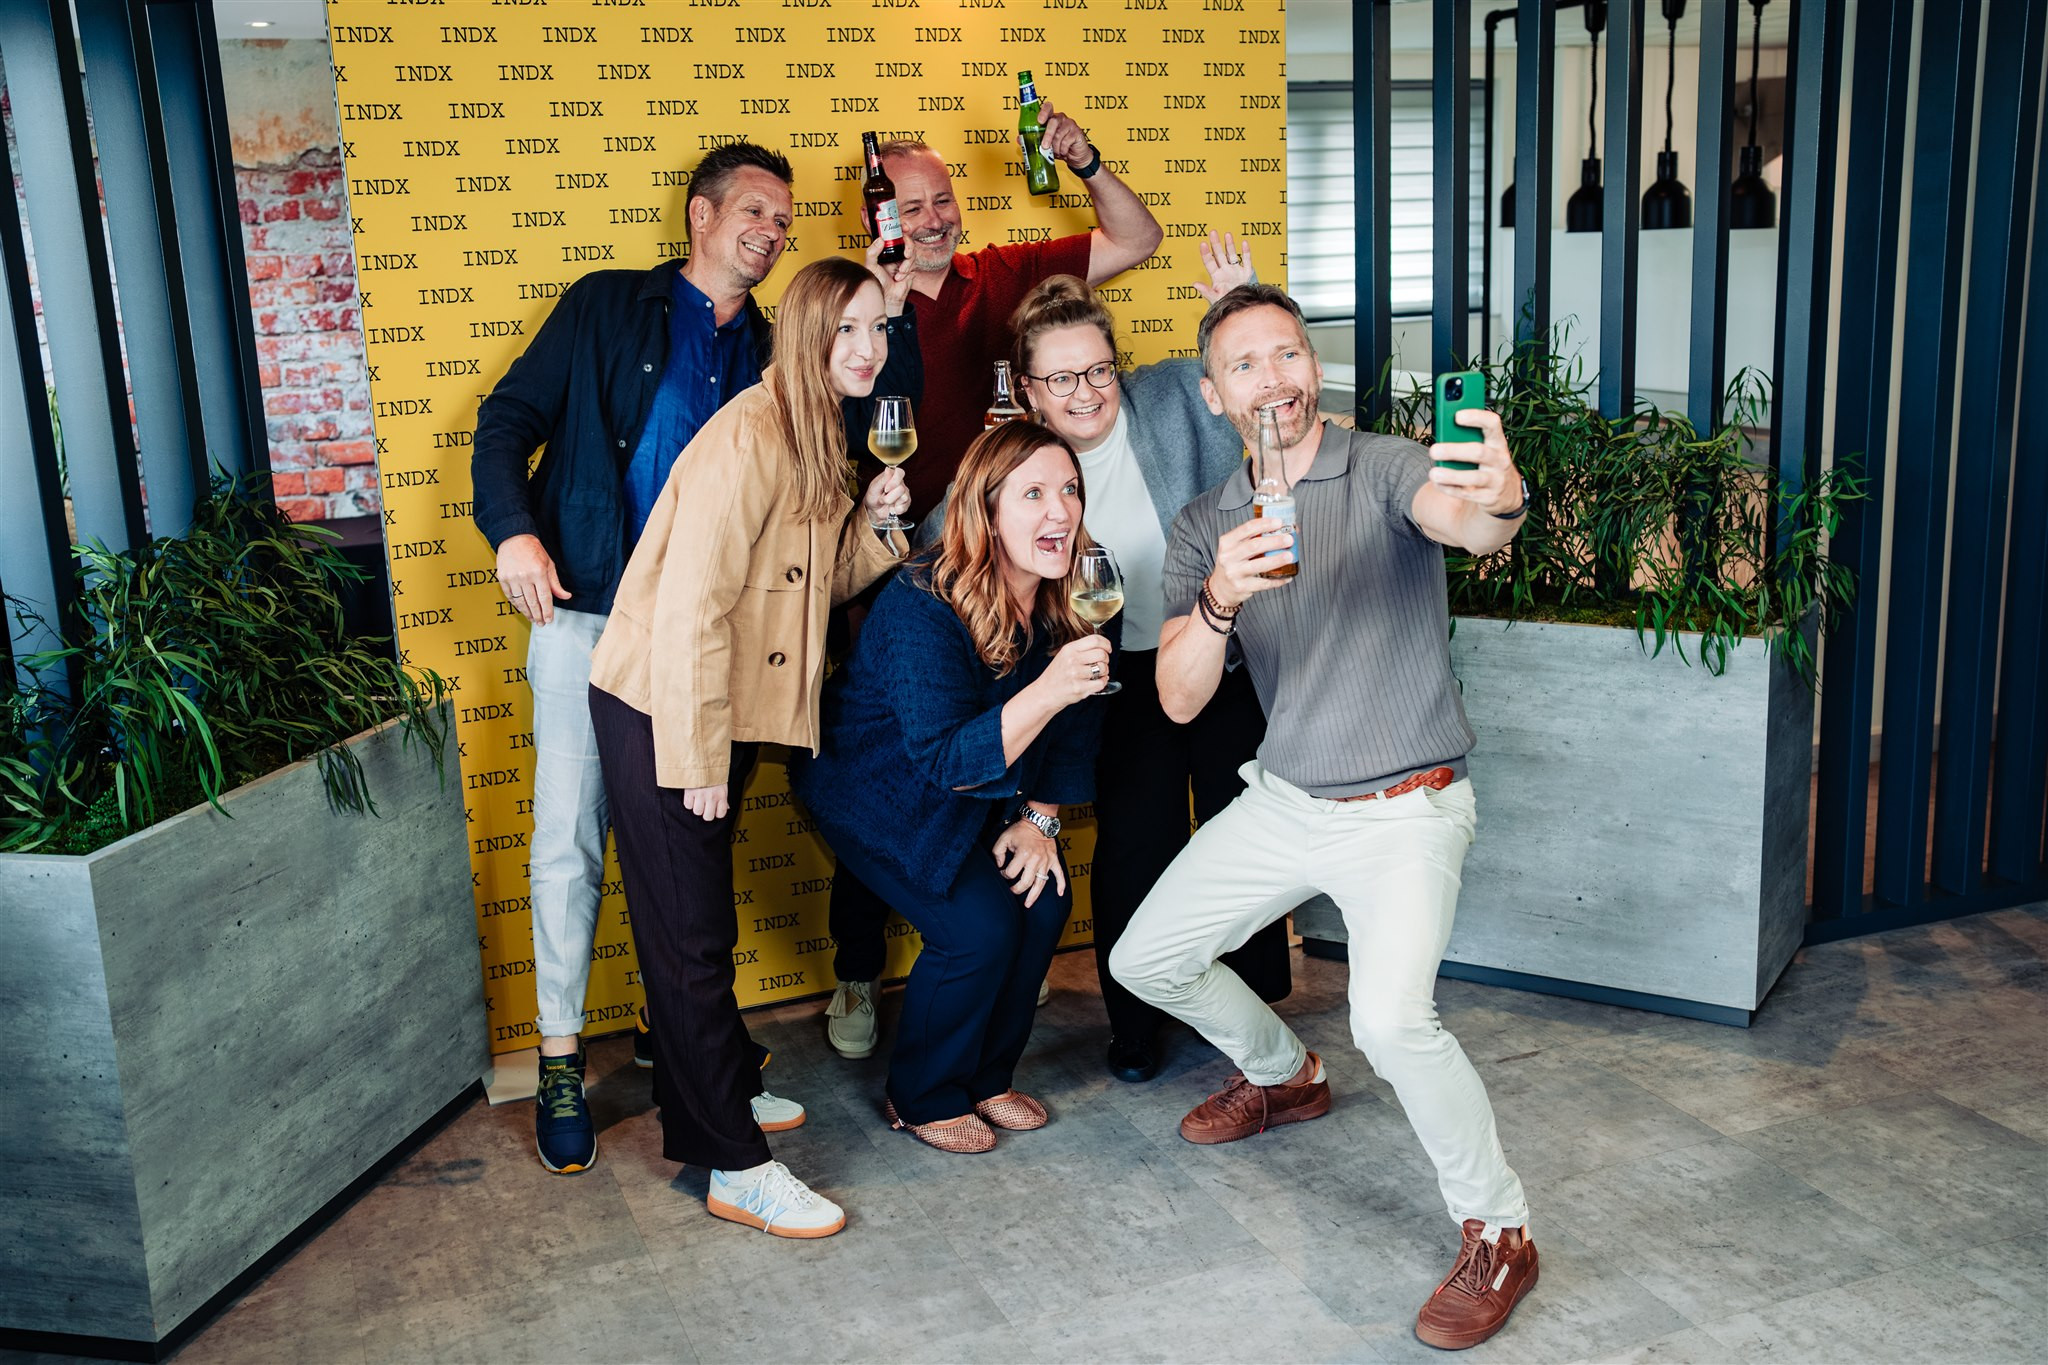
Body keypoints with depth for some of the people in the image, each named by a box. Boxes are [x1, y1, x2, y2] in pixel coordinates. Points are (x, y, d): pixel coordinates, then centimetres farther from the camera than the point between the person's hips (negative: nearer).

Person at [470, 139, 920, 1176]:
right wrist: (513, 529, -12)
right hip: (590, 614, -3)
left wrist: (892, 314, -3)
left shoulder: (773, 351, 16)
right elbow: (509, 415, 4)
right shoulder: (610, 307, 6)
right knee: (570, 841, -2)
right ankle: (560, 1062, 11)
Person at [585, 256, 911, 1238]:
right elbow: (692, 603, -23)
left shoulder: (818, 438, 9)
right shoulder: (749, 436, -20)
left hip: (722, 714, 9)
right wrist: (698, 755, -20)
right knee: (690, 935, -1)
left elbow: (817, 581, 15)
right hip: (660, 716, -9)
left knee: (700, 925, 19)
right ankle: (736, 1168, 6)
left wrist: (872, 521, -4)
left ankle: (710, 1097, 34)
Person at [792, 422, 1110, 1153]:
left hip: (975, 793, 7)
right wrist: (1047, 692, -51)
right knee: (979, 926, -18)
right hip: (878, 790, -6)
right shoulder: (922, 606, -33)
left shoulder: (1067, 602, -12)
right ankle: (922, 1099, 7)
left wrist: (1038, 818, -6)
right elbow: (946, 760, -39)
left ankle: (986, 1076, 15)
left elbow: (1072, 730, 2)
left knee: (1044, 900, -9)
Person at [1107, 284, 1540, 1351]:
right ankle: (1282, 1073, 43)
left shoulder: (1383, 469, -12)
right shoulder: (1203, 527, 1)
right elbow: (1179, 700, -10)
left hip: (1405, 810, -6)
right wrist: (1219, 602, -30)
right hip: (1282, 801, 6)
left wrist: (1499, 501, -61)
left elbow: (1464, 522, -36)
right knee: (1146, 960, 13)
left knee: (1391, 1019, -27)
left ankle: (1498, 1233, -2)